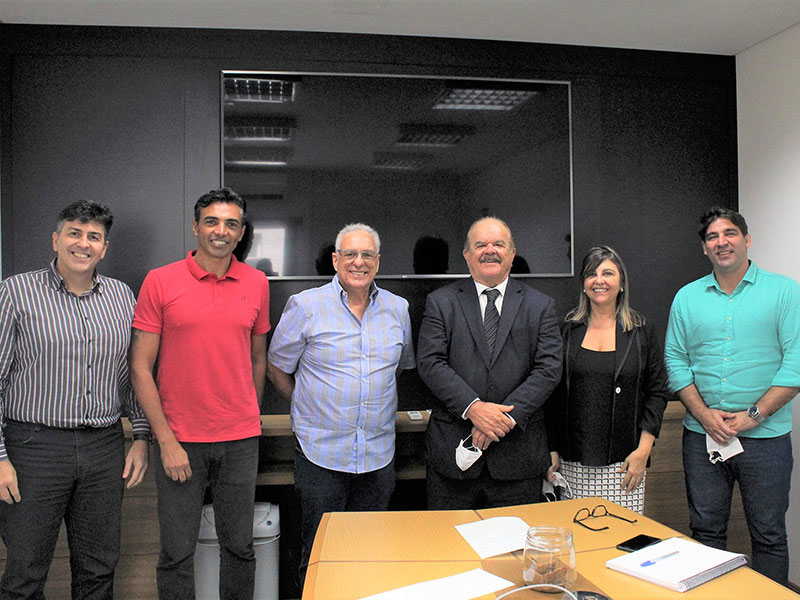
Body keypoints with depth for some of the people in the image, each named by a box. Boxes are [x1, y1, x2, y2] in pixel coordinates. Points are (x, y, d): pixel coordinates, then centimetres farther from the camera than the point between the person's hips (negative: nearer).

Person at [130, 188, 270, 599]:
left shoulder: (256, 283, 4)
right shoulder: (160, 281, -4)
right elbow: (141, 368, -4)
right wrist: (166, 440, -9)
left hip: (241, 441, 2)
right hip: (180, 440, -2)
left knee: (240, 547, 13)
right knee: (177, 552, 9)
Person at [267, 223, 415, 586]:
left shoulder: (397, 308, 5)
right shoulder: (306, 305, -5)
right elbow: (277, 368, 3)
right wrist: (309, 407, 8)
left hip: (379, 456, 3)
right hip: (321, 453, -3)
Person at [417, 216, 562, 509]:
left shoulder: (540, 306, 7)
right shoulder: (441, 302, 4)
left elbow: (549, 368, -2)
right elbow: (429, 363, -6)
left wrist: (508, 415, -14)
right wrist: (472, 407, -18)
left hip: (518, 451, 1)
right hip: (453, 447, 0)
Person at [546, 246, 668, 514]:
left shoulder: (641, 331, 4)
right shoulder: (567, 329, 5)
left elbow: (657, 392, 3)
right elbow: (552, 394, 7)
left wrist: (643, 451, -4)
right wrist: (551, 451, 4)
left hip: (622, 461, -1)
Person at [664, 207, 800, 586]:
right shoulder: (687, 297, 8)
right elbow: (675, 360, 5)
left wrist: (754, 415, -14)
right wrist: (703, 413, -8)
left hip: (765, 437, -2)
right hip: (701, 436, 3)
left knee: (769, 535, 8)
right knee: (705, 531, 12)